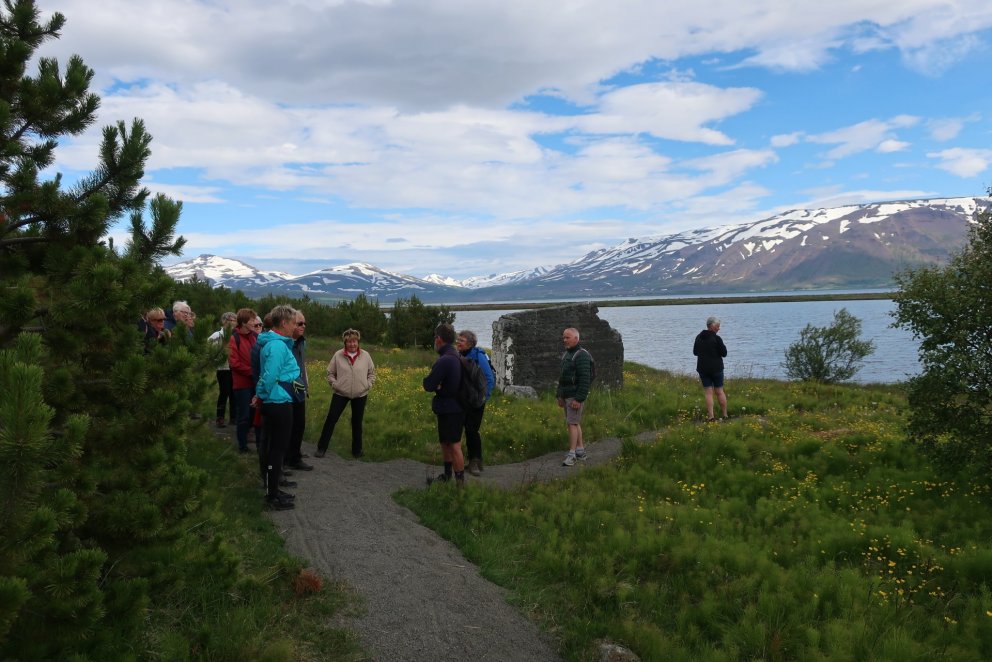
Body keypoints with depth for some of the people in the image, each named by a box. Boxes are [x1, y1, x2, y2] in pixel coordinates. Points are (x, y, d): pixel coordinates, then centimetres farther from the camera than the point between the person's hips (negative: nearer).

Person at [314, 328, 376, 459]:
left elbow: (372, 373, 8)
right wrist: (334, 384, -8)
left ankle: (357, 450, 24)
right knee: (331, 419, -2)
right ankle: (321, 448, 9)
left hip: (360, 395, 1)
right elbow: (330, 373, 4)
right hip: (340, 394, -1)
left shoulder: (365, 356, -3)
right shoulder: (338, 355, -6)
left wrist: (368, 385, -4)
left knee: (357, 422, 11)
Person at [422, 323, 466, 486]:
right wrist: (438, 385, -5)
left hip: (449, 410, -10)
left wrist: (430, 379, 1)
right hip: (454, 407, 10)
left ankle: (460, 482, 3)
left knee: (454, 446, -3)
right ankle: (447, 475, 32)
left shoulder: (444, 360, -24)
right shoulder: (456, 357, 8)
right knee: (445, 443, 20)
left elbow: (428, 385, -20)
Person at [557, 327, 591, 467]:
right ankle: (580, 451, 20)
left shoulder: (581, 356, -15)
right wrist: (559, 396, 17)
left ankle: (572, 455, -8)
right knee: (575, 423, 12)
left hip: (576, 396, -9)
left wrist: (579, 399, -24)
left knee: (572, 423, -10)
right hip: (566, 396, 9)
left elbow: (585, 379, -21)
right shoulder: (566, 354, 14)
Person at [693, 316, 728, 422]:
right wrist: (723, 346, 7)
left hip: (703, 369, 3)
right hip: (716, 368, -3)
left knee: (708, 393, 4)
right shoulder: (716, 338, -14)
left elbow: (695, 352, 10)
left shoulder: (698, 337, 2)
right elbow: (724, 353, -10)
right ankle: (724, 415, 14)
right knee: (720, 391, 9)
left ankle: (711, 416, -2)